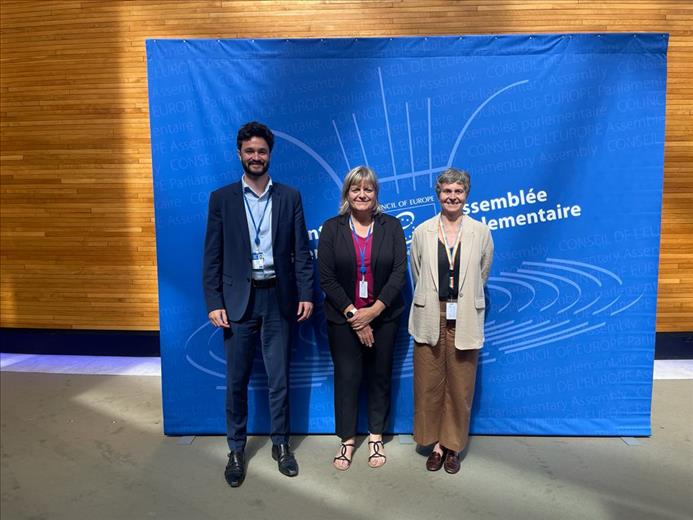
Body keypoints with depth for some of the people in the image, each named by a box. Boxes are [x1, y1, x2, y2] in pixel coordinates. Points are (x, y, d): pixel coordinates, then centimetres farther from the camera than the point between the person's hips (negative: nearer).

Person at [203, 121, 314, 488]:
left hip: (278, 298, 1)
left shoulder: (290, 197, 4)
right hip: (238, 299, 0)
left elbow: (301, 251, 3)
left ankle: (280, 444, 29)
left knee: (279, 378, 11)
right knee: (236, 380, 9)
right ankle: (236, 449, 27)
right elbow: (212, 256, 0)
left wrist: (306, 294, -4)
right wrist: (214, 302, -6)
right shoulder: (222, 198, 2)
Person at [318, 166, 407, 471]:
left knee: (380, 377, 11)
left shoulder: (391, 226, 0)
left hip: (383, 316, 1)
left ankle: (376, 437, 30)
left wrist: (374, 311, -15)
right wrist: (352, 314, -13)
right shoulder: (332, 228, -2)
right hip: (343, 318, -1)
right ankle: (347, 440, 25)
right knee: (346, 377, 6)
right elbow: (326, 278, -7)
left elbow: (399, 272, -7)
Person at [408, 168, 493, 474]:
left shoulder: (481, 232, 0)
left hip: (464, 320, 0)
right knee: (429, 385, 8)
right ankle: (435, 444, 27)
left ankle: (453, 446, 27)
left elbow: (482, 274, 10)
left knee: (460, 387, 9)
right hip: (430, 319, 1)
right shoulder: (422, 232, 1)